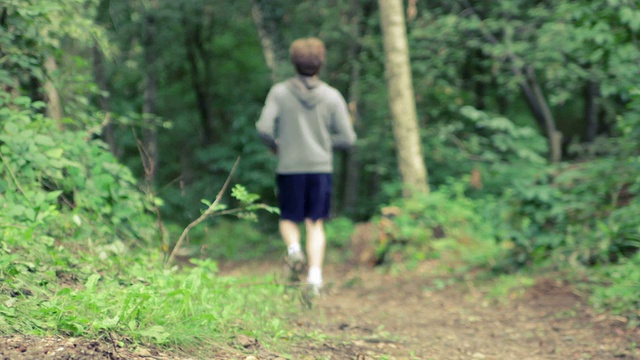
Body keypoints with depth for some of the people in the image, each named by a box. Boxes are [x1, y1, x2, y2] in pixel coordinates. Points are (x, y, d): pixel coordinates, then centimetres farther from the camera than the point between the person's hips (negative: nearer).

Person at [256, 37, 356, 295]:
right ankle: (315, 274, -10)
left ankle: (293, 247, -14)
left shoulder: (279, 92, -4)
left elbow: (264, 127, -12)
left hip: (289, 168, 0)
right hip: (321, 167, 1)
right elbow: (347, 138, -3)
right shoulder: (332, 96, -1)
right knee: (315, 224, 6)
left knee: (288, 219, 17)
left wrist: (274, 144, 9)